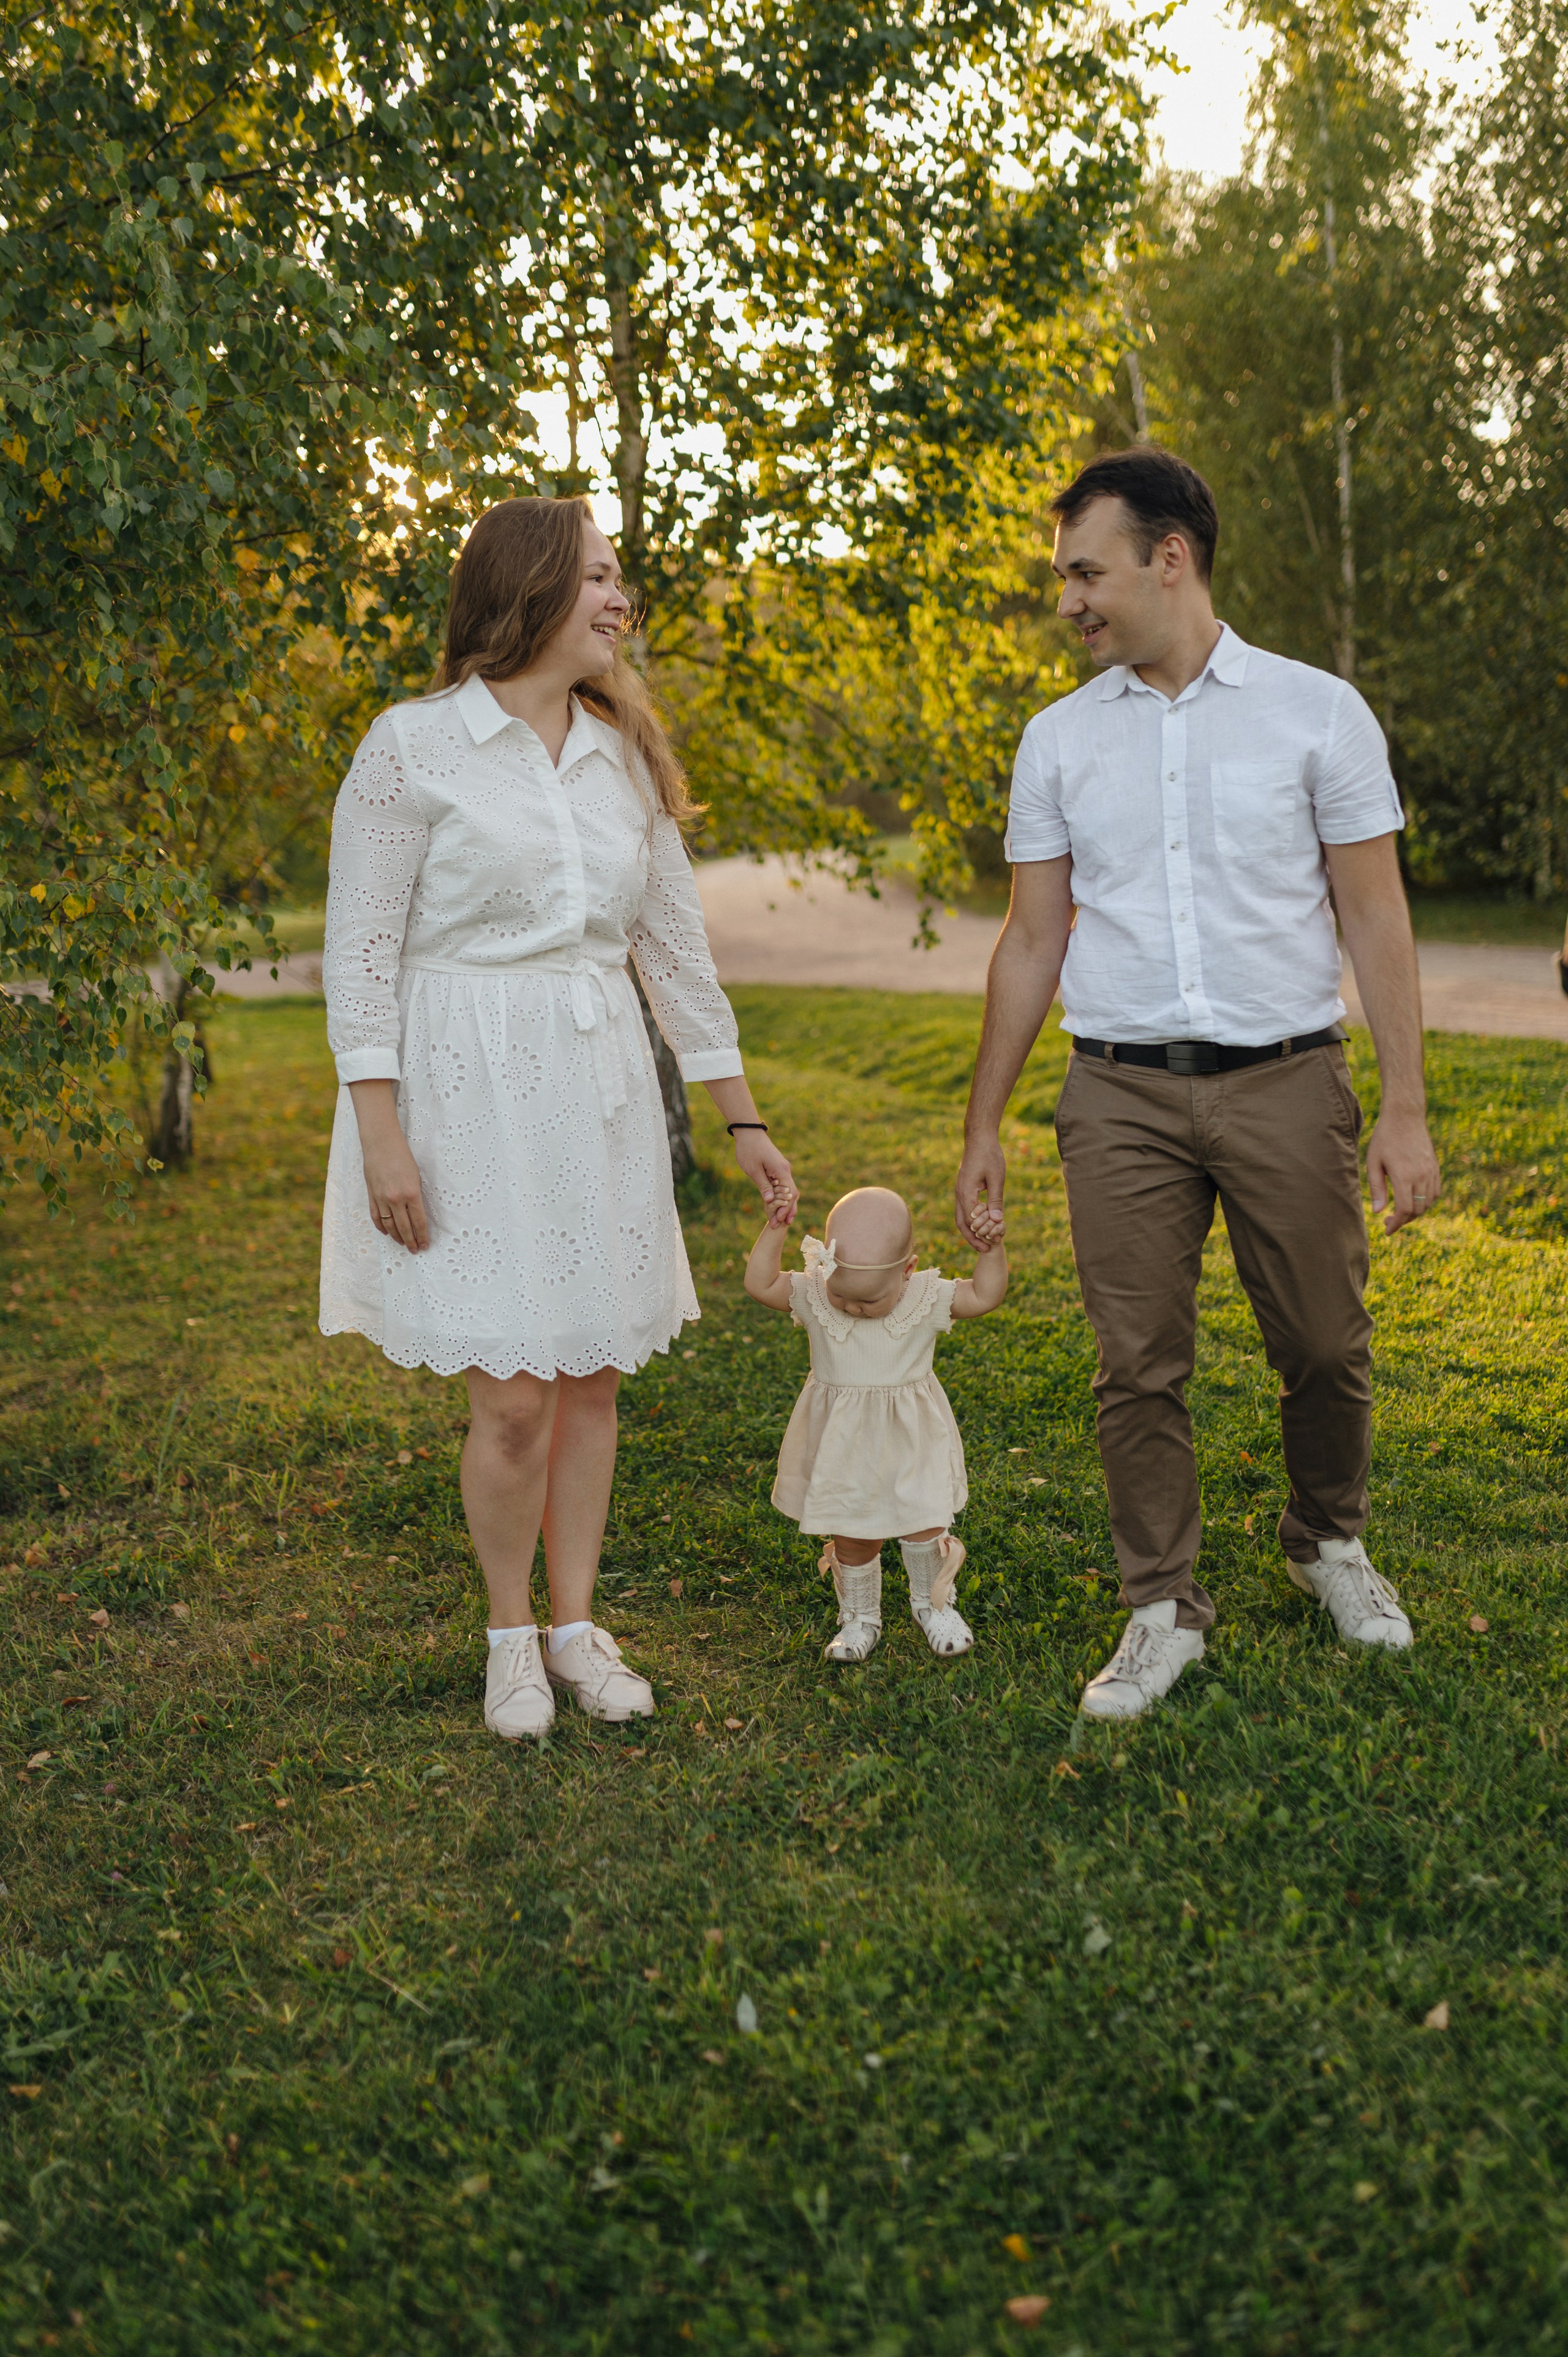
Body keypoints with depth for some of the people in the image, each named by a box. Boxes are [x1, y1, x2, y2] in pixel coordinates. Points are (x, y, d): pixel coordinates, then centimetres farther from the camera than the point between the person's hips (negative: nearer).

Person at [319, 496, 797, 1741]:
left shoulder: (624, 756, 10)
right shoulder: (413, 747, -6)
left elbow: (679, 947, 14)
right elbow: (361, 953, -7)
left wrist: (745, 1122, 13)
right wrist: (382, 1134, -13)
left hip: (599, 1087, 5)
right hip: (471, 1088, -5)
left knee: (593, 1375, 8)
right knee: (513, 1395, -4)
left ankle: (577, 1623, 25)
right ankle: (511, 1636, 18)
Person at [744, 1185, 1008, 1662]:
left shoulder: (926, 1297, -13)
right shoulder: (814, 1293, -11)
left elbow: (985, 1295, -12)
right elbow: (760, 1284, -17)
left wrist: (993, 1245, -26)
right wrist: (776, 1227, -25)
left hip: (909, 1442, -1)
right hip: (842, 1443, 1)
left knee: (922, 1524, 0)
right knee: (850, 1536, 8)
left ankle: (933, 1605, 28)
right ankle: (860, 1617, 31)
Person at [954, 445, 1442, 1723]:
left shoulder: (1318, 711, 2)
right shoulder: (1060, 739, 9)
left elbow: (1377, 921, 1)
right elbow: (1032, 941, 12)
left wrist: (1407, 1114, -5)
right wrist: (984, 1125, 10)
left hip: (1287, 1079, -1)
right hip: (1123, 1093, 2)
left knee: (1325, 1349, 7)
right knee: (1139, 1366, 1)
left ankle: (1331, 1544, 34)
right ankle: (1164, 1609, 16)